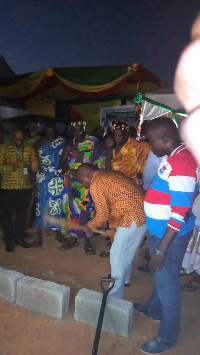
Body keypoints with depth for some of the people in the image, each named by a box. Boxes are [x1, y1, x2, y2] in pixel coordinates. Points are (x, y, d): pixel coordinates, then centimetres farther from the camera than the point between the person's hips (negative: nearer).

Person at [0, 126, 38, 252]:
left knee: (22, 214, 13)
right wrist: (11, 167, -26)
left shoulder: (29, 148, 4)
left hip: (26, 187, 3)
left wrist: (34, 166, -18)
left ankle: (19, 238, 30)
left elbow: (35, 167, 6)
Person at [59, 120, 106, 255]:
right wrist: (70, 170, -14)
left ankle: (87, 241, 10)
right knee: (72, 209, 8)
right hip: (71, 182, 3)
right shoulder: (69, 145, 10)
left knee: (87, 209, -2)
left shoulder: (93, 143, 1)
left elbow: (101, 159, -2)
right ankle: (73, 239, 22)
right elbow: (62, 162, 5)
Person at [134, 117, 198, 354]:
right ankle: (154, 309, 50)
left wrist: (161, 249, -22)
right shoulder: (172, 157, 4)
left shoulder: (180, 166, -27)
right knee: (160, 275, 26)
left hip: (171, 234, -9)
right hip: (160, 229, 9)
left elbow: (180, 215, -27)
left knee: (167, 282, 8)